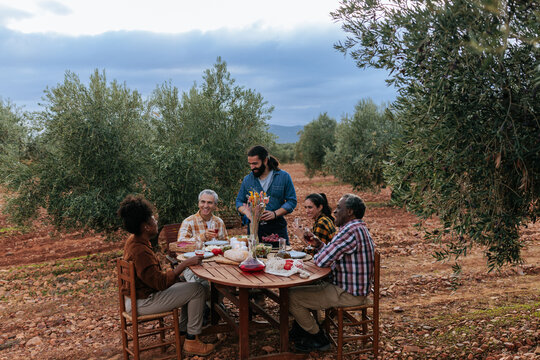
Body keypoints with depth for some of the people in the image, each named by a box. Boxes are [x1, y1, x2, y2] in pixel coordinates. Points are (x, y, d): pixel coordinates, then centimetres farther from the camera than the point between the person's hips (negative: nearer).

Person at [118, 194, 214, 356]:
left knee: (186, 284, 18)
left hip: (138, 293, 10)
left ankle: (183, 329, 27)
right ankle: (191, 340, 2)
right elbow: (161, 283, -28)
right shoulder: (140, 251, -30)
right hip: (142, 303, -10)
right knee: (197, 290, -10)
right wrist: (184, 264, -24)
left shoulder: (133, 240, 3)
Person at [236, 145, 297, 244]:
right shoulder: (247, 179, 9)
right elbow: (239, 201, 15)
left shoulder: (283, 176, 1)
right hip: (254, 227, 2)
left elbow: (292, 201, 0)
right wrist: (247, 212, -7)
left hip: (277, 228, -2)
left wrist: (275, 214, -14)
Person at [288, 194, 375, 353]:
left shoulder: (350, 231, -25)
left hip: (348, 294, -11)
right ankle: (299, 331, 32)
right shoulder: (359, 228, 11)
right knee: (301, 286, 22)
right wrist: (319, 244, 2)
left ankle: (319, 340, 9)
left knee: (292, 296, -8)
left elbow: (322, 261, -26)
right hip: (355, 289, 11)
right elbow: (333, 254, 18)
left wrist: (316, 255, -3)